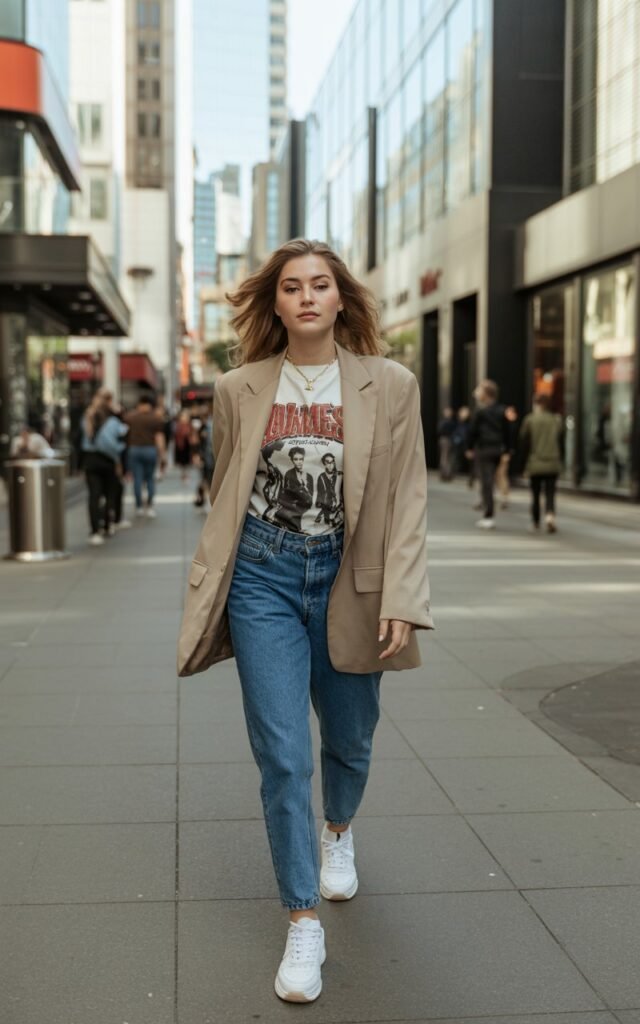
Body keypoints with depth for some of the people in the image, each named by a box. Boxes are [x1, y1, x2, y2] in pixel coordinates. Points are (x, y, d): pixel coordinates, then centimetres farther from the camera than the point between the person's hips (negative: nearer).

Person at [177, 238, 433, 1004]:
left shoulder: (389, 386, -3)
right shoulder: (238, 389, 1)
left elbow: (408, 499, -4)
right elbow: (223, 499, 9)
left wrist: (400, 599, -10)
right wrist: (208, 592, 10)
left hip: (348, 580, 1)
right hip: (262, 577, 0)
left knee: (349, 738, 18)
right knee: (282, 756, -3)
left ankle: (338, 833, 52)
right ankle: (303, 922, 12)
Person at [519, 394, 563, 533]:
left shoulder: (529, 420, -7)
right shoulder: (557, 420, 0)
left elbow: (524, 442, -5)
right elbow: (561, 442, 3)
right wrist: (559, 460, 13)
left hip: (535, 464, -1)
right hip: (553, 464, 1)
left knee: (535, 495, 11)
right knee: (550, 494, 3)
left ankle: (535, 522, 20)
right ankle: (550, 515, -20)